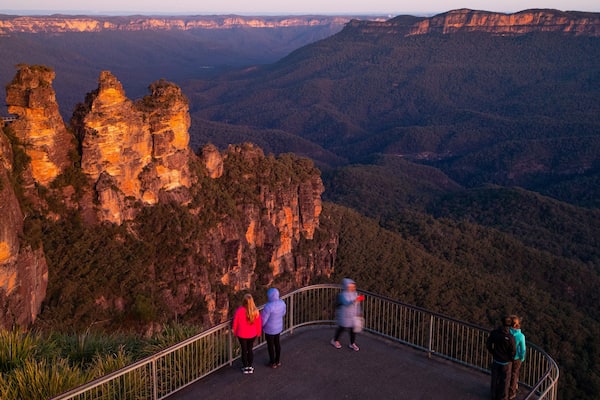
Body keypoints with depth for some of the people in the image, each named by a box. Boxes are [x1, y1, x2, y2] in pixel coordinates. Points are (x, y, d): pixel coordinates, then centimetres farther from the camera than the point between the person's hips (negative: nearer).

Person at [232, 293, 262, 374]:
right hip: (252, 334, 1)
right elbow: (259, 323, -7)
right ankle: (250, 367, 31)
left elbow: (235, 323, -11)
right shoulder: (255, 311, -20)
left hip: (242, 334, -1)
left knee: (244, 350, 17)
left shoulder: (239, 311, -25)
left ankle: (245, 368, 30)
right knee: (250, 349, 21)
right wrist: (258, 333, 11)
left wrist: (235, 332, 7)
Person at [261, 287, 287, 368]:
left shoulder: (268, 306, -35)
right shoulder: (282, 302, -14)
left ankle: (273, 363, 35)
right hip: (278, 326, 6)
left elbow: (263, 319, -25)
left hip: (269, 329, -6)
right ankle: (278, 361, 43)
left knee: (270, 345, 17)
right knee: (277, 343, 26)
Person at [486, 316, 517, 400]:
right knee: (504, 381, 16)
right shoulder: (510, 337, -29)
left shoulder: (494, 333, -16)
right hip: (506, 362, -4)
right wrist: (511, 358, 2)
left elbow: (488, 344, -4)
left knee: (495, 378, 22)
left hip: (495, 360, 4)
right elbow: (513, 351, -20)